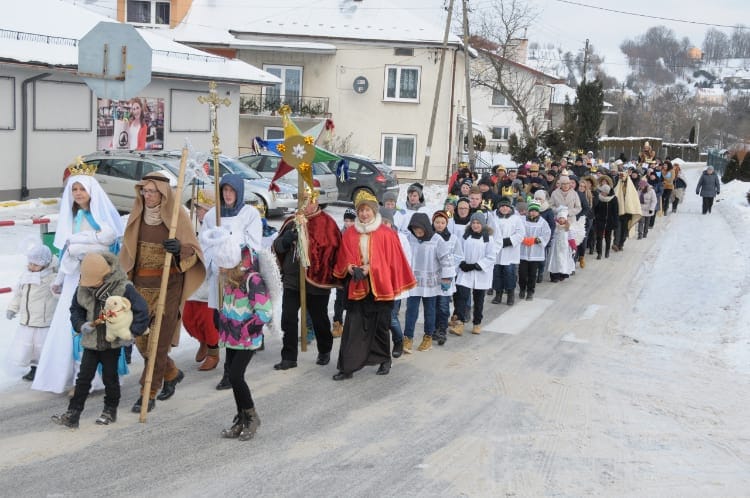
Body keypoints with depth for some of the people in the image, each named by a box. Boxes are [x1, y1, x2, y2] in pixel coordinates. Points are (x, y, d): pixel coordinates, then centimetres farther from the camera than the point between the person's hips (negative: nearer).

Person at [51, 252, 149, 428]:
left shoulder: (123, 288, -17)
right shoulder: (83, 288, -4)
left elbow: (141, 310, -13)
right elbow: (75, 309, 9)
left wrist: (132, 331, -15)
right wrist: (81, 325, -9)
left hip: (112, 342, -3)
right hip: (91, 341, 3)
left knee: (110, 377, 9)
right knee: (83, 377, 3)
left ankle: (110, 410, 26)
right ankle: (72, 414, 5)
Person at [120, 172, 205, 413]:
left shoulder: (178, 216, -7)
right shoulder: (137, 216, 6)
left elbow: (193, 252, -5)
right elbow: (128, 252, 16)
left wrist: (179, 249, -27)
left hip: (168, 286, -5)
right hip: (141, 284, 5)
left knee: (158, 340, -3)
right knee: (141, 338, 8)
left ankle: (148, 394, 6)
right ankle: (172, 373, 32)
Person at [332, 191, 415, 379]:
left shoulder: (387, 234, -4)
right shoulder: (349, 234, 5)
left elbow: (393, 261, -5)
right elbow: (343, 259, 10)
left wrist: (371, 268, -14)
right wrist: (349, 267, -11)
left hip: (380, 286, -2)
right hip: (357, 287, 2)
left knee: (380, 326, 9)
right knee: (353, 327, -3)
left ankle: (385, 361, 27)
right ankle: (346, 367, -3)